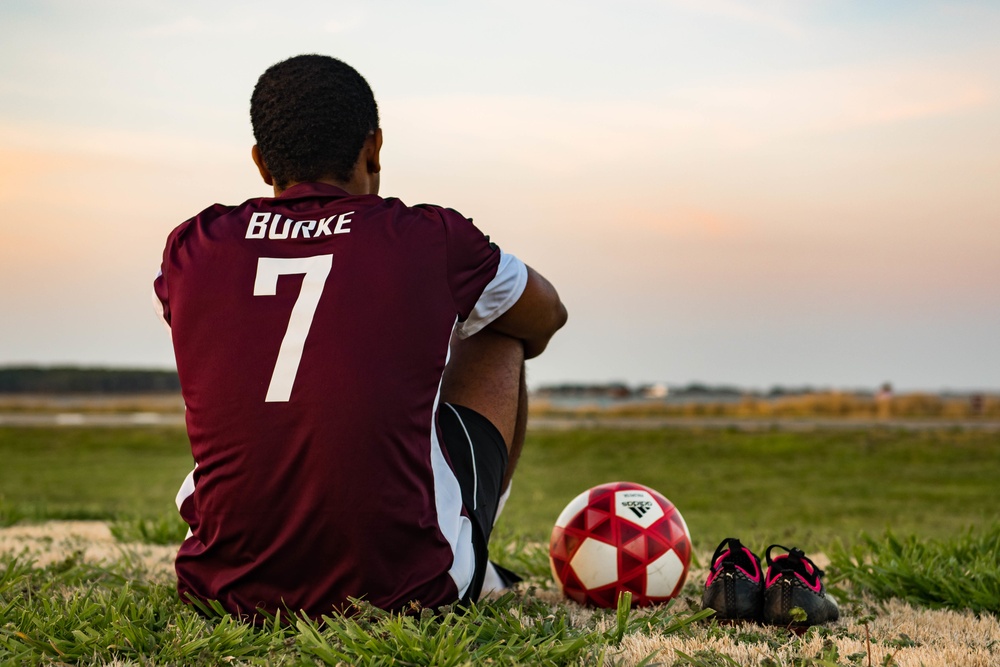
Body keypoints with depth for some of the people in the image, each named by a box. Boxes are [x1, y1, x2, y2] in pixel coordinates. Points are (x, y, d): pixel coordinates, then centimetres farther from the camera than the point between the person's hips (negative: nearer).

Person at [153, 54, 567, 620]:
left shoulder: (192, 248, 1)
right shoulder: (435, 241, -5)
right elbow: (547, 317, 17)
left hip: (226, 587, 3)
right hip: (400, 589, -3)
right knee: (498, 337, 20)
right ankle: (474, 572, 35)